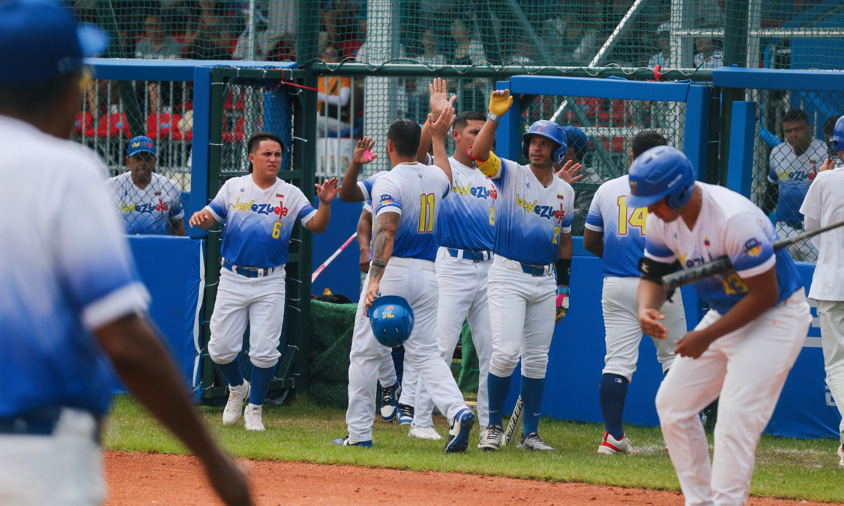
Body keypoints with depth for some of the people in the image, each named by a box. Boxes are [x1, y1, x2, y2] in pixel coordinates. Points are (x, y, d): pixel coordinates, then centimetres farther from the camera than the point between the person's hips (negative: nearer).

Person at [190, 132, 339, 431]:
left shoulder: (291, 194, 4)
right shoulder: (233, 187, 5)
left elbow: (317, 226, -2)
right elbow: (210, 219, 7)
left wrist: (325, 204, -21)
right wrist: (200, 217, -17)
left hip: (270, 283, -1)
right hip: (233, 280, 1)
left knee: (265, 351, -5)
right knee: (221, 348, -1)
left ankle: (254, 408, 14)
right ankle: (237, 388, 29)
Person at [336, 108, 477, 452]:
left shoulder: (388, 182, -11)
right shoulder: (435, 178, 10)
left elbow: (387, 230, -26)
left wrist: (376, 279, -33)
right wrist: (438, 138, 48)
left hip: (391, 271, -6)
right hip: (427, 274, 6)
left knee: (366, 353, 5)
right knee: (425, 353, 6)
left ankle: (359, 433, 7)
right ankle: (457, 412, -18)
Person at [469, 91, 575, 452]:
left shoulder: (564, 191, 11)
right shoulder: (511, 175, -1)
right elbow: (479, 153, -19)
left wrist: (564, 287, 13)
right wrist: (495, 116, -28)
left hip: (545, 280, 4)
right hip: (508, 275, -4)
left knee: (537, 359, 7)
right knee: (506, 351, -15)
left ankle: (530, 433, 13)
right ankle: (494, 426, -2)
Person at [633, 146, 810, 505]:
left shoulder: (734, 218, -32)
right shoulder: (662, 218, -8)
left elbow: (766, 294, -27)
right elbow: (653, 273, 4)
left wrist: (707, 337, -25)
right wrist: (646, 310, -20)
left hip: (775, 317, -9)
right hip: (724, 314, 9)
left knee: (736, 417, -19)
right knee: (672, 404, 7)